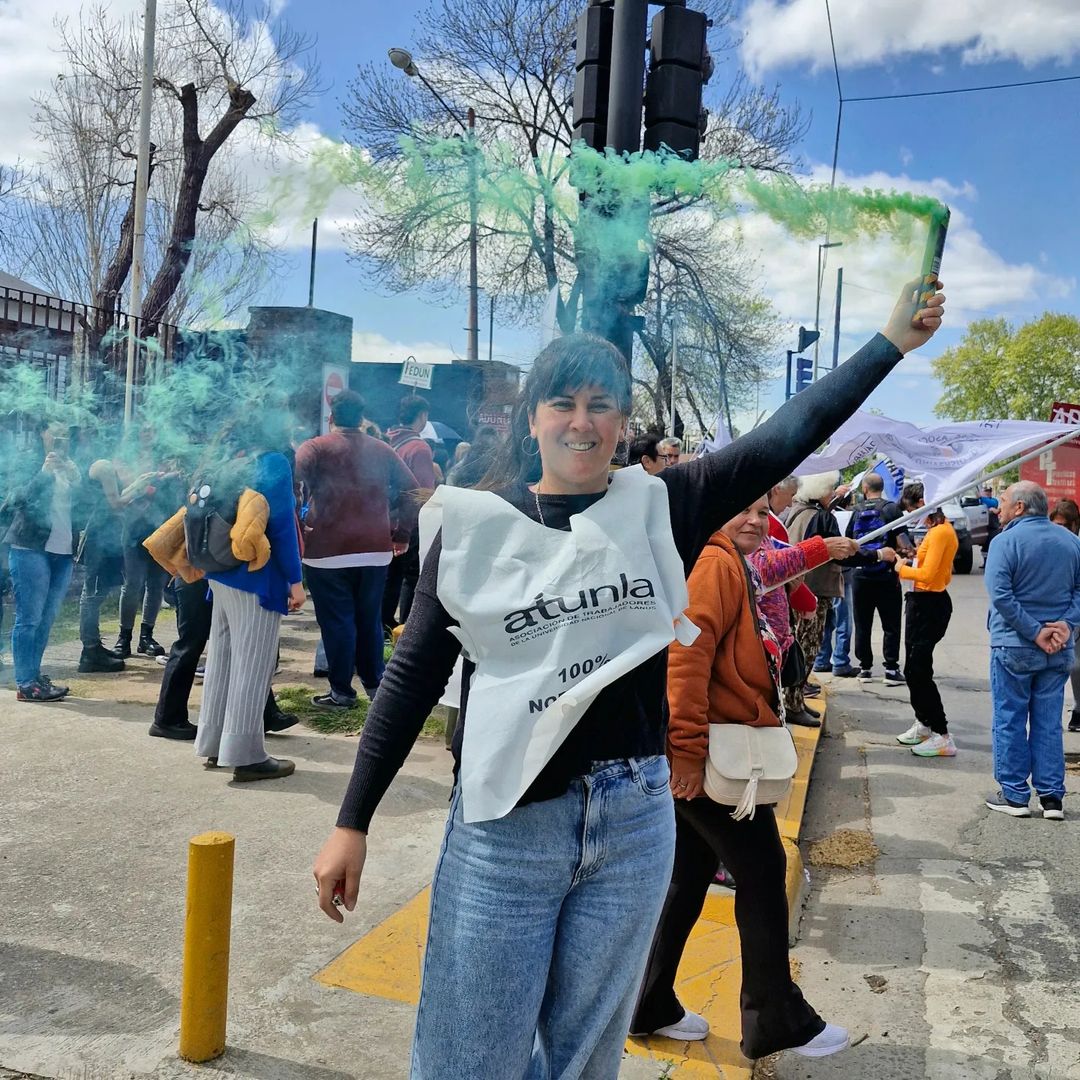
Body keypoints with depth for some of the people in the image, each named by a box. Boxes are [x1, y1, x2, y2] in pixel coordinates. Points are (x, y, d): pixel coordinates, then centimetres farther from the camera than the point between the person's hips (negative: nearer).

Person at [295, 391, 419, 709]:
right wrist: (401, 533, 13)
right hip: (376, 550, 4)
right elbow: (411, 489, 8)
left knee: (336, 621, 4)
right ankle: (374, 683, 23)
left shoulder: (315, 448, -3)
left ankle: (341, 691, 10)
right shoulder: (382, 450, 9)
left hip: (329, 549, -4)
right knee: (370, 619, 15)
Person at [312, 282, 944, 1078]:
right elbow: (414, 677, -1)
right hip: (507, 827, -1)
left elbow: (788, 436, -2)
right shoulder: (478, 525, -3)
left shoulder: (658, 509, 1)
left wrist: (893, 342, -5)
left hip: (635, 824, 2)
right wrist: (353, 823, -1)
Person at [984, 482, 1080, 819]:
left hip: (1014, 647, -5)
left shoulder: (1006, 542, -11)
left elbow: (1001, 595, -19)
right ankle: (1052, 797, 14)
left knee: (1009, 721, 5)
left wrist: (1034, 633, -15)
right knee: (1049, 722, 11)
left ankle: (1014, 796, 10)